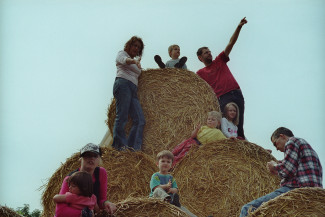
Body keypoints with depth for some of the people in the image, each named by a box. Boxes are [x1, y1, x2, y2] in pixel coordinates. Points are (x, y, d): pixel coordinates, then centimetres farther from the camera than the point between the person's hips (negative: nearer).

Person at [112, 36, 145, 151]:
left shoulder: (134, 61, 33)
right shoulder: (122, 54, 11)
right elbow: (124, 60, -15)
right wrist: (134, 61, -34)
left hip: (133, 90, 8)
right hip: (123, 84, -8)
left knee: (139, 120, -5)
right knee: (122, 116, -15)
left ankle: (133, 147, -9)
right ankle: (119, 145, -15)